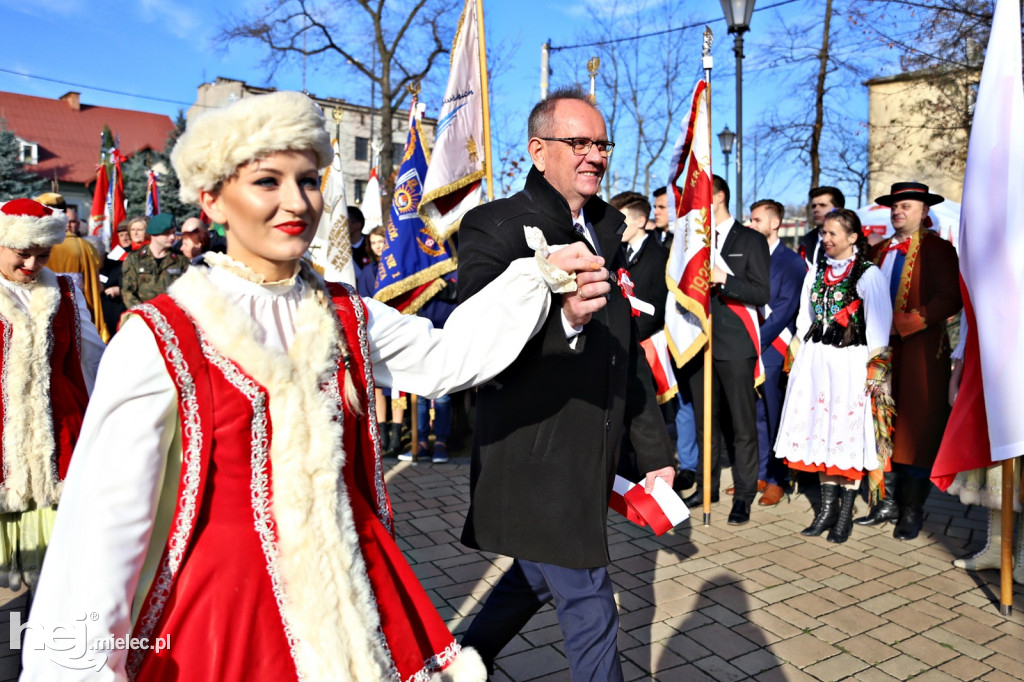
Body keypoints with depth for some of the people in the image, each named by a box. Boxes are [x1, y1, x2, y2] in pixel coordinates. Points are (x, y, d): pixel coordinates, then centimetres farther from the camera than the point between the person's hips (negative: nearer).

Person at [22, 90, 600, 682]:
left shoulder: (345, 317, 2)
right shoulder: (160, 337, -14)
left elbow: (448, 358, -1)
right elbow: (105, 523, -14)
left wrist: (537, 275, -2)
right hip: (224, 606, -3)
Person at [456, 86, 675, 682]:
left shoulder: (607, 230, 12)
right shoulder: (494, 226, -12)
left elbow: (629, 351, 16)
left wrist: (655, 450, 17)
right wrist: (562, 315, -43)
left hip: (591, 461, 8)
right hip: (534, 461, -8)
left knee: (539, 578, 22)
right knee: (589, 607, 3)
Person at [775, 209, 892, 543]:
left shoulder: (869, 274, -5)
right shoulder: (816, 273, 13)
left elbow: (879, 324, -7)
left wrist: (875, 370, -11)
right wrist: (798, 359, 10)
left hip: (850, 362, -5)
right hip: (816, 360, 6)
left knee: (848, 433, -1)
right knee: (819, 429, 7)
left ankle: (845, 514, 10)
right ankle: (827, 507, 18)